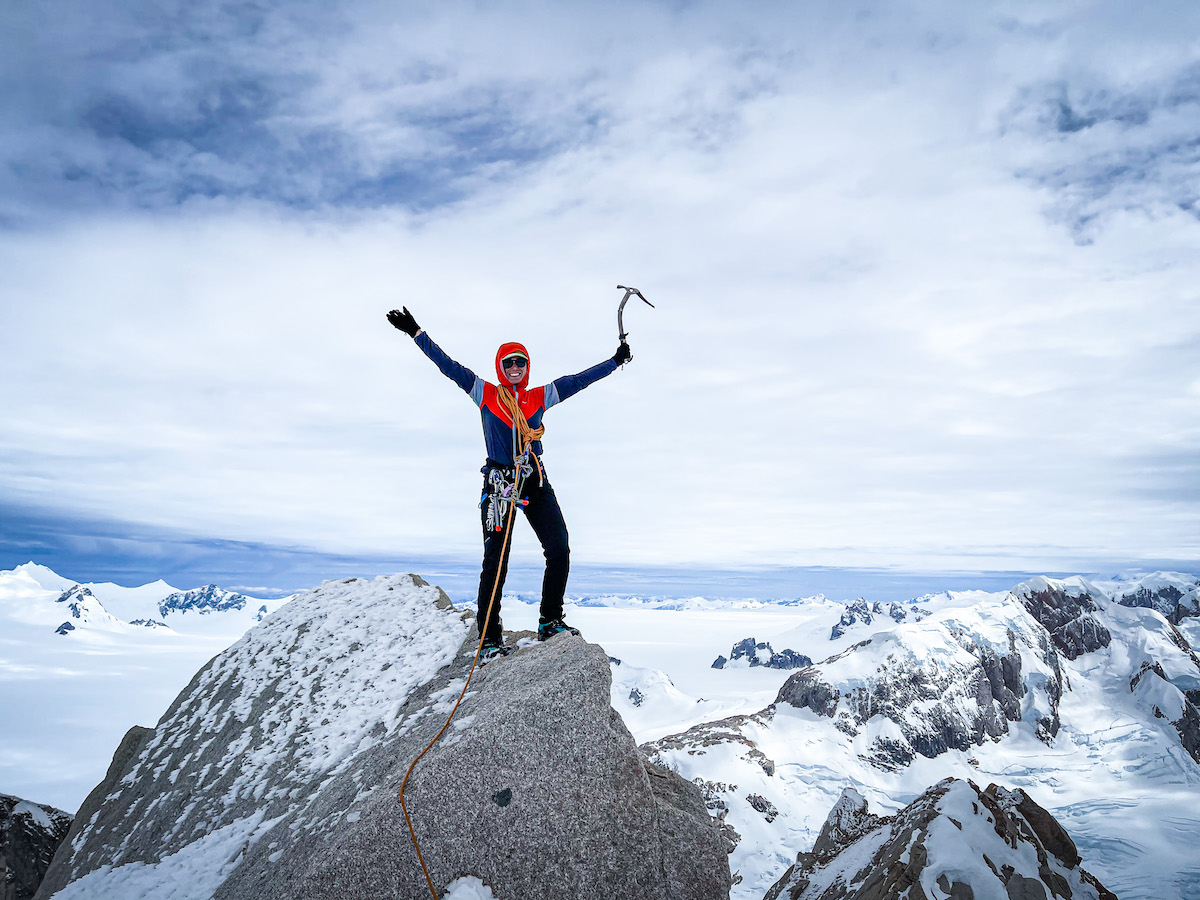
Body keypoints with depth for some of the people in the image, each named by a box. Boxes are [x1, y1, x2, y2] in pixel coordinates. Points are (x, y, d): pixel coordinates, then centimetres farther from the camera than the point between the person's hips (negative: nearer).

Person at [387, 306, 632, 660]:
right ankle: (490, 640, 3)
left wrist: (614, 361, 19)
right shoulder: (485, 394, 7)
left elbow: (577, 380, 16)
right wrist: (416, 333, 2)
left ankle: (550, 621, 6)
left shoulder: (540, 397, 12)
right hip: (498, 482, -2)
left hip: (536, 482, 3)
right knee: (495, 561, -3)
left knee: (559, 550, -8)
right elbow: (449, 366, 5)